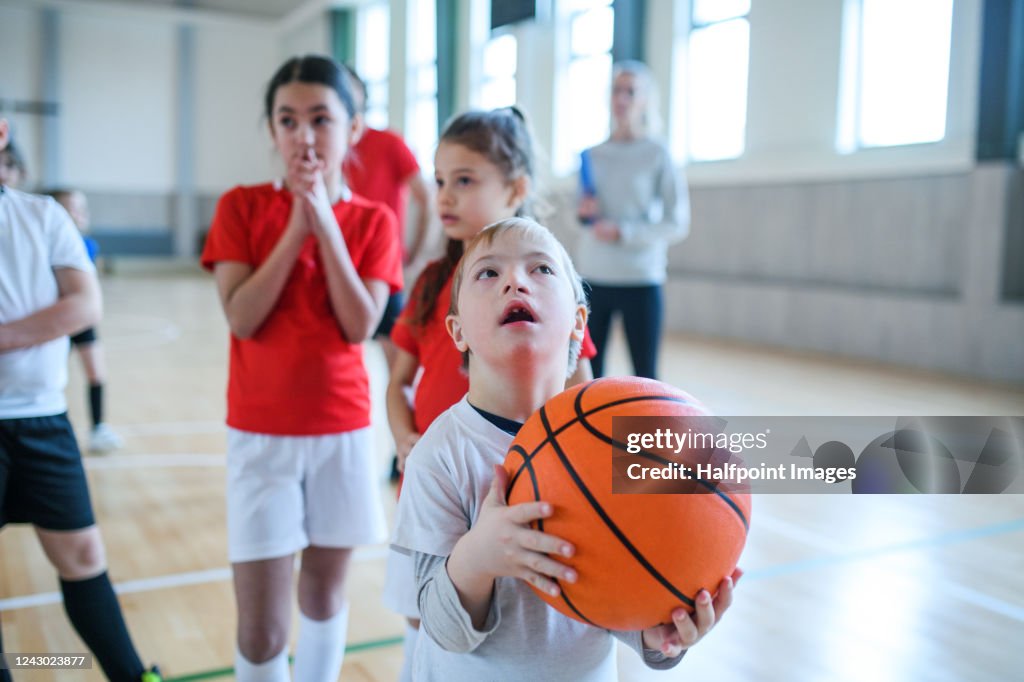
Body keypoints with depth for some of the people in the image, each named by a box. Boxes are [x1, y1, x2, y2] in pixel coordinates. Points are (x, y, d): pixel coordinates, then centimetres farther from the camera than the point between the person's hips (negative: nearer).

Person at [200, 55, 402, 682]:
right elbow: (242, 317, -13)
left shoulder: (374, 221, 0)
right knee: (262, 626, 0)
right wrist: (297, 229, -16)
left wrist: (326, 225, -16)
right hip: (261, 433, -1)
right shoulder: (242, 207, -2)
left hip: (343, 431, 2)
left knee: (324, 592, 16)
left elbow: (359, 327, -11)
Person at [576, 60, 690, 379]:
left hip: (640, 280, -3)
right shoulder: (593, 155, 9)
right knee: (588, 371, 7)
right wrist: (582, 213, -6)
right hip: (592, 276, 4)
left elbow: (677, 223, -6)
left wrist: (624, 232, -16)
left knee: (645, 376, 0)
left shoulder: (657, 154, -2)